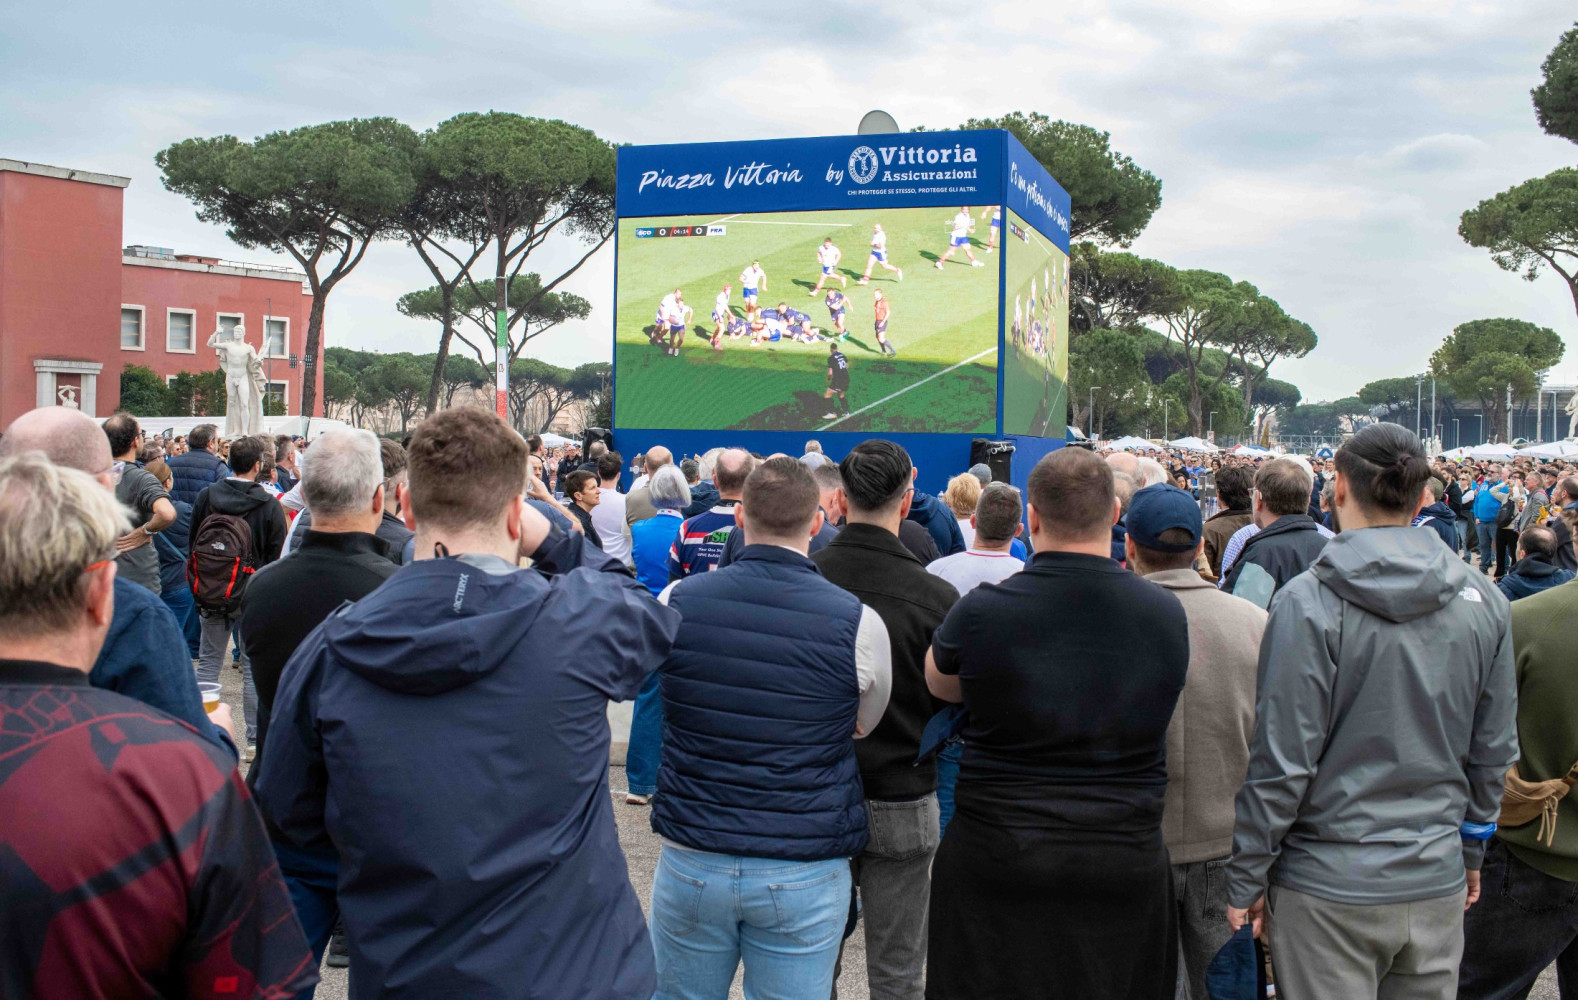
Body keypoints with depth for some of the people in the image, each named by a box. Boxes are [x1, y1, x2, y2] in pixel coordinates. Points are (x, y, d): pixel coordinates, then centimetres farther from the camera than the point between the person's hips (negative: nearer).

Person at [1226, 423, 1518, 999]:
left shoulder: (1309, 602, -15)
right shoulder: (1482, 601, 0)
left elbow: (1281, 761, -15)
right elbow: (1493, 751, 8)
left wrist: (1245, 880, -5)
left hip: (1329, 888, -4)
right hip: (1438, 884, 5)